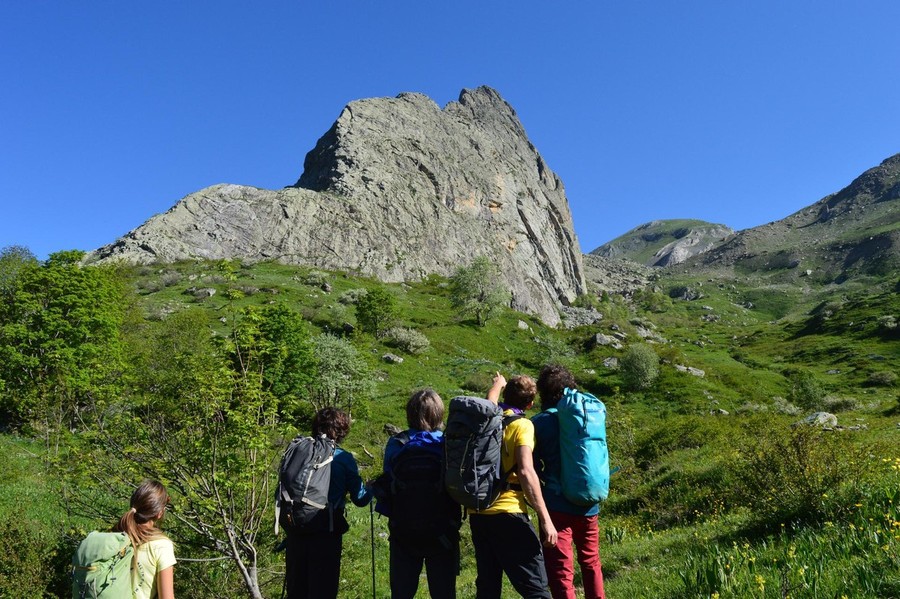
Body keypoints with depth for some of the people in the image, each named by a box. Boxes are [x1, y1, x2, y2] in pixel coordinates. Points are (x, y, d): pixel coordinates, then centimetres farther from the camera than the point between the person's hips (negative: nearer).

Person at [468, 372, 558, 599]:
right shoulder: (522, 425, -8)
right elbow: (526, 471, -19)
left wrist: (498, 384, 54)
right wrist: (545, 519, -18)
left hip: (477, 512, 7)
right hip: (507, 513, -7)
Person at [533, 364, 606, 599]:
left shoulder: (540, 422, -9)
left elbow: (532, 467, -5)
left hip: (557, 504, -5)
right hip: (589, 504, 5)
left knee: (560, 569, 1)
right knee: (591, 562, 23)